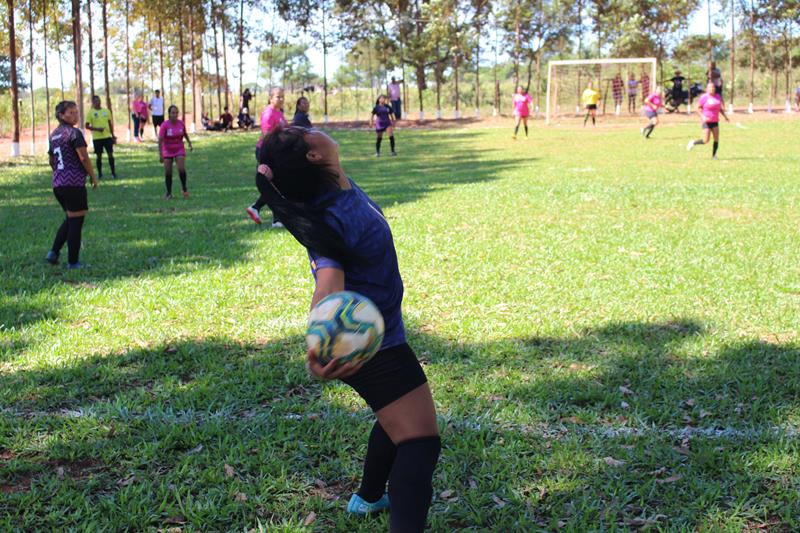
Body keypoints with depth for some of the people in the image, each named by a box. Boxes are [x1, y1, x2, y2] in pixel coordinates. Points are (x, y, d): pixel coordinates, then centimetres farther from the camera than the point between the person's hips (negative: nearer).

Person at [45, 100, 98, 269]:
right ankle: (73, 262, 5)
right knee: (76, 221, 1)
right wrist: (93, 176, -5)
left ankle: (54, 252, 14)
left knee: (70, 219, 22)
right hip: (74, 184, -8)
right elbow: (84, 158, -16)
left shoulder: (54, 135, 15)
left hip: (57, 184, 8)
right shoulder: (74, 133, -10)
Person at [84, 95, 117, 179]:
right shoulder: (90, 112, -3)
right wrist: (97, 129, -18)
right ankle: (99, 174, 14)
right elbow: (87, 126, -4)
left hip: (107, 136, 2)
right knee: (99, 156, 4)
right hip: (96, 138, -2)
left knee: (110, 154, -1)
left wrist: (113, 135, 9)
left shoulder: (106, 111, 7)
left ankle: (113, 173, 5)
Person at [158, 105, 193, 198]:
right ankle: (169, 193, 16)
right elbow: (160, 140, -21)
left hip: (179, 150, 1)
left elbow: (185, 133, 14)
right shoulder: (164, 125, -18)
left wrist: (190, 143, 11)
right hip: (167, 151, -1)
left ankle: (184, 187, 7)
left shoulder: (181, 123, -8)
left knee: (181, 169, -17)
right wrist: (160, 155, -26)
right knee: (168, 173, 0)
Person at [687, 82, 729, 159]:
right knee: (706, 141, -10)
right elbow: (698, 108, -7)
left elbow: (720, 108, 19)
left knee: (716, 139, -4)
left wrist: (725, 116, 9)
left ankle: (714, 155, 8)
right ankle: (693, 143, 16)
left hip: (715, 121, 5)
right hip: (706, 121, -5)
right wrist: (703, 116, -21)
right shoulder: (704, 97, -9)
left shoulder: (718, 96, 8)